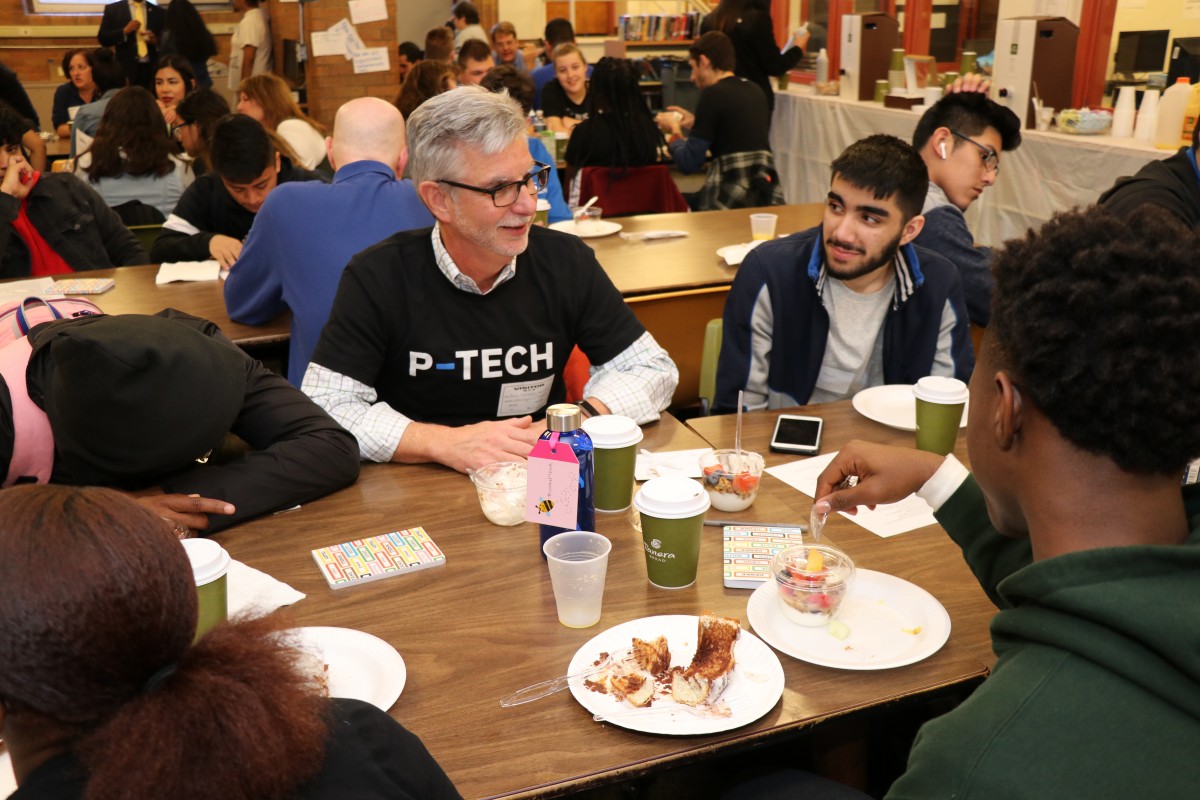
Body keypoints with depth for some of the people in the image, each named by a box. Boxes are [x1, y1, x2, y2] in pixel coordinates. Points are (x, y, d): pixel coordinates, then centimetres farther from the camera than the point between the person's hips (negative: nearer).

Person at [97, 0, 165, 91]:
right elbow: (102, 39, 1)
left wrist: (155, 41, -9)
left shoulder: (159, 12, 11)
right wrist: (125, 31, -13)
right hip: (125, 67, -1)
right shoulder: (113, 9, 6)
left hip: (152, 68, 2)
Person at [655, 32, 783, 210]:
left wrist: (674, 132, 9)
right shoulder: (755, 91, 14)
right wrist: (695, 124, 27)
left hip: (732, 200, -7)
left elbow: (689, 164, -10)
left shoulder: (713, 94, -8)